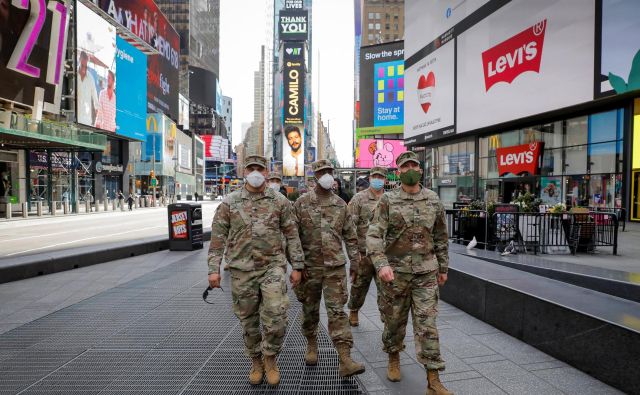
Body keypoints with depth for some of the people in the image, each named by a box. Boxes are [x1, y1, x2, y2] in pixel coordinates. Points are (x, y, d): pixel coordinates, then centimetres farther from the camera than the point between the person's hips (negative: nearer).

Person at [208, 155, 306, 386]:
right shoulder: (229, 202, 2)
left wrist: (297, 267, 0)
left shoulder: (280, 201, 2)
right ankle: (256, 362, 34)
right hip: (242, 270, 1)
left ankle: (270, 358, 20)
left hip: (273, 267, -1)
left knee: (276, 318, -8)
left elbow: (292, 236, 3)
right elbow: (218, 238, 2)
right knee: (248, 321, 12)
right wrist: (214, 269, -3)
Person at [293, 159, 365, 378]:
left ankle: (345, 360, -3)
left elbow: (350, 236, 10)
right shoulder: (301, 203, -2)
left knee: (337, 311, -3)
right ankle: (311, 346, 38)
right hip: (309, 267, 0)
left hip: (335, 267, 1)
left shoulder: (340, 204, 5)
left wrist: (354, 262, 8)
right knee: (310, 310, 14)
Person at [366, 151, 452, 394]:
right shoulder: (388, 200, -6)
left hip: (426, 272, 1)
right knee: (395, 320, 14)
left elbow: (440, 237, 12)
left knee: (427, 324, 0)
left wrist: (443, 268, 14)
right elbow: (374, 235, -14)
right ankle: (393, 359, 40)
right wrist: (381, 263, -29)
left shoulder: (433, 200, 3)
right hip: (395, 271, -1)